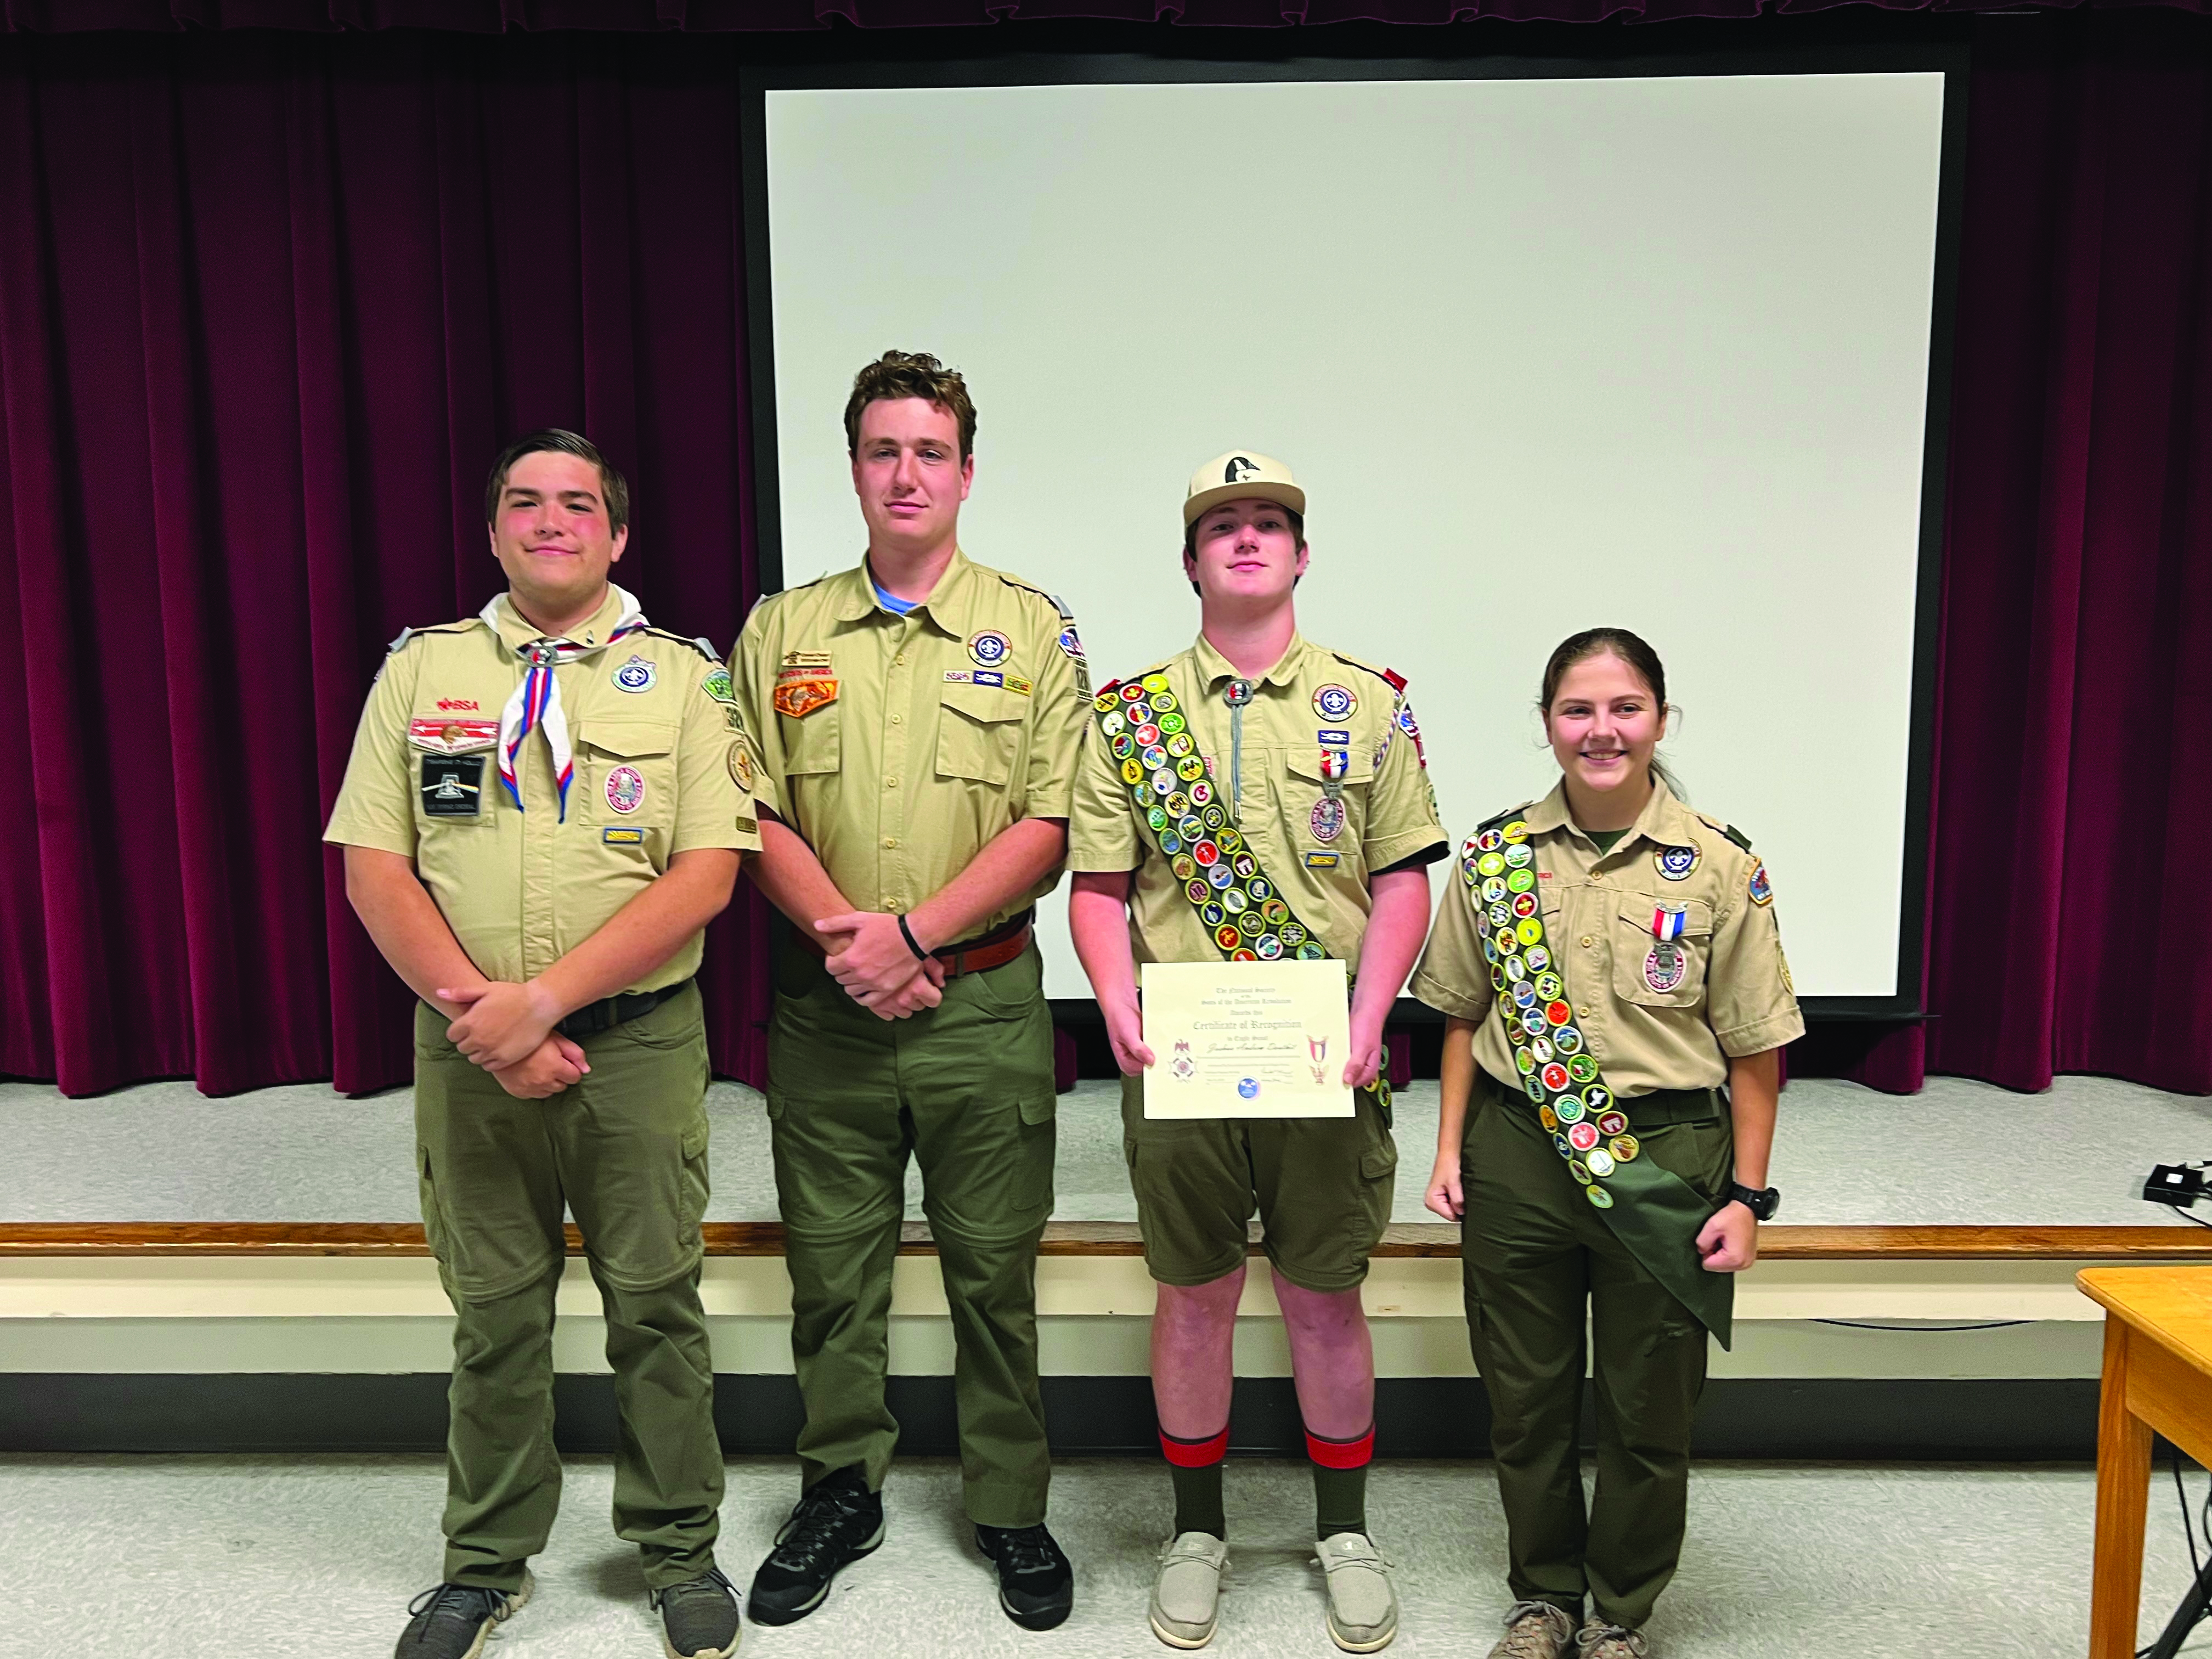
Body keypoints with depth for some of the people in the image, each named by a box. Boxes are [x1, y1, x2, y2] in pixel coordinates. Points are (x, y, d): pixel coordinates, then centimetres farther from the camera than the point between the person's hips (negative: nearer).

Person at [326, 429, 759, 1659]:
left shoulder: (683, 675, 0)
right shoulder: (421, 667, 7)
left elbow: (708, 873, -9)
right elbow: (375, 866, 1)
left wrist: (545, 997, -17)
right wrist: (473, 1008, -13)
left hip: (638, 1043, -1)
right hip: (467, 1050, 2)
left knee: (656, 1303, 8)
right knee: (494, 1313, 14)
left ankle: (681, 1549, 27)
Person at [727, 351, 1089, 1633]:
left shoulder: (1033, 630, 2)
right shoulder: (782, 630, 8)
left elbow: (1047, 828, -6)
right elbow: (756, 816, 3)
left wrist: (912, 932, -15)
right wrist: (841, 938, -12)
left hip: (986, 1005, -2)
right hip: (826, 1007, 2)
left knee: (995, 1272, 8)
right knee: (832, 1271, 13)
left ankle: (1012, 1510, 27)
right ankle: (842, 1493, 32)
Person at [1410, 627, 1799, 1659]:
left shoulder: (1720, 867, -7)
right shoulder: (1496, 856, 0)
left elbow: (1752, 1051, -3)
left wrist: (1746, 1196, -4)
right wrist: (1451, 1147, 3)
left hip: (1665, 1157, -2)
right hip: (1518, 1153, 2)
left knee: (1648, 1409, 13)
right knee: (1525, 1396, 15)